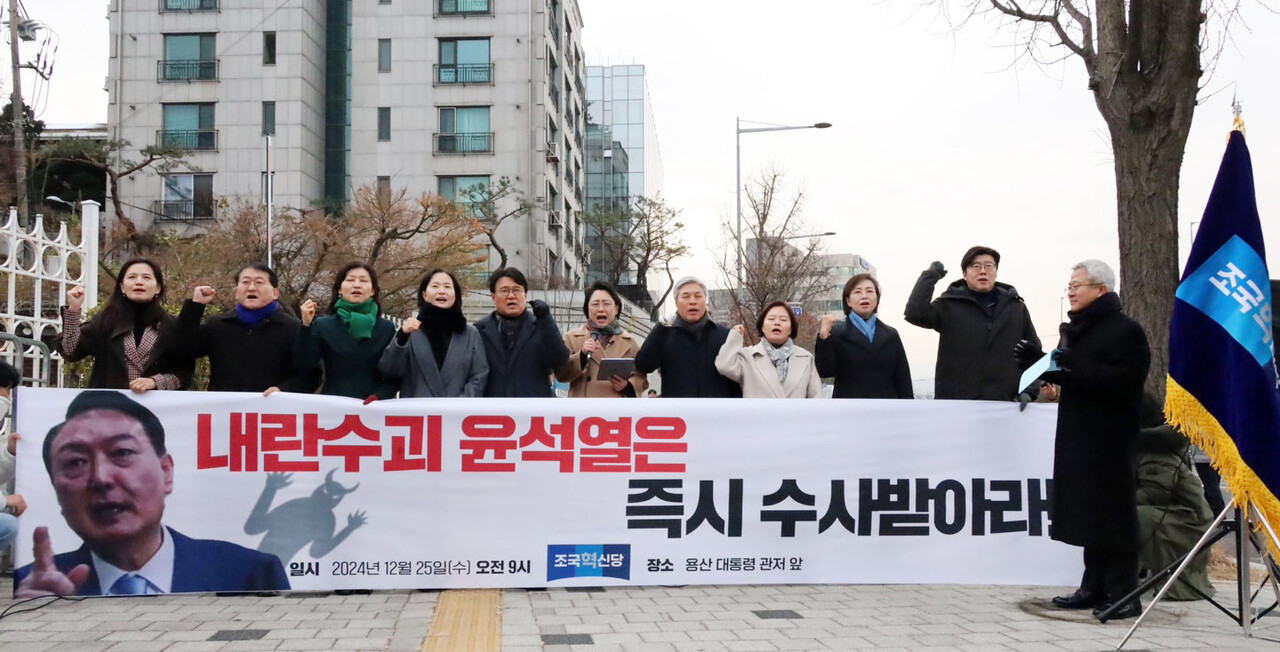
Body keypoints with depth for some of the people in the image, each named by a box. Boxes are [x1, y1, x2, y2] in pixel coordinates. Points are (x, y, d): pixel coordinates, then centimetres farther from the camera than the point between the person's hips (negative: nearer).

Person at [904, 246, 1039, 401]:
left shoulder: (1017, 308, 14)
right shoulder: (949, 306, 5)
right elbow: (915, 313, -13)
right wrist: (930, 275, -8)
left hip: (1005, 405, 3)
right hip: (955, 404, -3)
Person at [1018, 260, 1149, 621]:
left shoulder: (1125, 330, -11)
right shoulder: (1075, 329, 17)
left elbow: (1125, 380, -23)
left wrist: (1077, 366, -28)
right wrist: (1040, 361, 9)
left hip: (1110, 439, -9)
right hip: (1077, 437, 9)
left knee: (1113, 516, -3)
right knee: (1088, 513, 13)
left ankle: (1123, 592, 5)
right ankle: (1094, 587, 22)